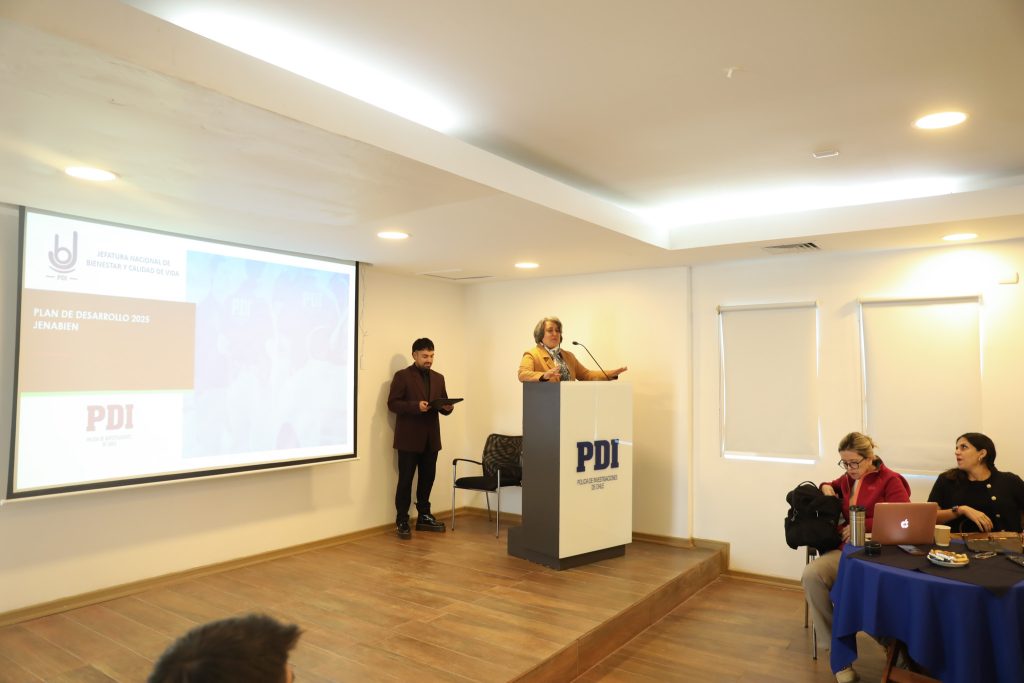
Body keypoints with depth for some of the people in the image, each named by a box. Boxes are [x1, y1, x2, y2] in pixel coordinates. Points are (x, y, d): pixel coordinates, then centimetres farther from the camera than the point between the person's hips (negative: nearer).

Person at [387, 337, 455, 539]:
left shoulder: (438, 378, 14)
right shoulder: (402, 376, -3)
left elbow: (443, 405, 16)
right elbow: (392, 404, -9)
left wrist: (448, 407, -8)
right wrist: (415, 406, -23)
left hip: (431, 438, 5)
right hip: (409, 438, -5)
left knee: (427, 478, 12)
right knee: (405, 480, 1)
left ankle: (424, 517, 24)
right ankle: (402, 522, 9)